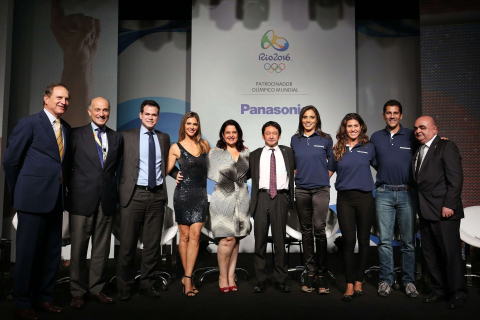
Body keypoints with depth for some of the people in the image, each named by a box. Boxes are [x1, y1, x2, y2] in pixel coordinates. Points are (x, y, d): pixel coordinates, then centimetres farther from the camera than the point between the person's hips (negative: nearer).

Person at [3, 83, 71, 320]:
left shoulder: (66, 129, 11)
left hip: (56, 200, 6)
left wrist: (63, 189, 8)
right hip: (34, 199, -6)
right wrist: (19, 192, 3)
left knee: (52, 252, 12)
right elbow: (10, 160, -3)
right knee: (28, 252, 4)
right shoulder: (29, 123, -5)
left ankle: (44, 298, 26)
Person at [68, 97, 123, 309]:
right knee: (79, 248, 4)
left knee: (102, 248, 9)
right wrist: (74, 185, 2)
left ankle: (96, 289, 21)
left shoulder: (116, 137, 11)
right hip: (82, 199, -3)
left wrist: (111, 185, 9)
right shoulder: (77, 134, 2)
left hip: (107, 200, 3)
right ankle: (77, 292, 18)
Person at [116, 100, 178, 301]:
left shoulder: (164, 138, 13)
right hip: (134, 195, -3)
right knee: (128, 243, 4)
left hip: (157, 195, 3)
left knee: (152, 243, 9)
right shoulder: (127, 136, 3)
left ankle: (147, 284, 23)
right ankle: (124, 288, 20)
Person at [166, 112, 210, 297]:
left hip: (200, 195, 2)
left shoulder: (204, 145, 8)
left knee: (195, 235, -6)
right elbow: (167, 170, 6)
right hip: (183, 194, -2)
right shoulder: (176, 147, 1)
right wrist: (176, 176, -12)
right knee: (184, 236, 5)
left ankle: (187, 278, -3)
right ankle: (188, 277, 18)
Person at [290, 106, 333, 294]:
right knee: (306, 230, 7)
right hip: (301, 190, 3)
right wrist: (300, 176, 9)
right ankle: (310, 272, 16)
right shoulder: (295, 140, 9)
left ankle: (322, 274, -1)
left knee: (319, 228, -12)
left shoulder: (325, 139, 3)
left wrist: (324, 177, 4)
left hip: (320, 189, -2)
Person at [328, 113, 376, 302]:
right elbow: (328, 171, 15)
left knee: (363, 240, 6)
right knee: (348, 241, -2)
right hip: (344, 199, 0)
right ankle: (349, 285, 6)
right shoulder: (338, 149, 8)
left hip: (365, 198, 0)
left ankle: (359, 281, 19)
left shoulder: (369, 148, 6)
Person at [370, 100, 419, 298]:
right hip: (384, 194, 1)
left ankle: (409, 281, 15)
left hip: (407, 193, -1)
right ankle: (385, 280, 11)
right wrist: (384, 176, 5)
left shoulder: (411, 136, 5)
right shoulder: (375, 137, 11)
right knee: (385, 240, 2)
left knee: (408, 241, 4)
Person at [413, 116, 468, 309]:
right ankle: (439, 290, 24)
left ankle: (457, 293, 14)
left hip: (444, 211, -7)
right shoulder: (419, 152, 18)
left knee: (450, 253, 0)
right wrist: (420, 208, 7)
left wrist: (449, 205, -18)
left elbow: (456, 179, -12)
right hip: (426, 212, 8)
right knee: (429, 253, 11)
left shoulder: (446, 147, -4)